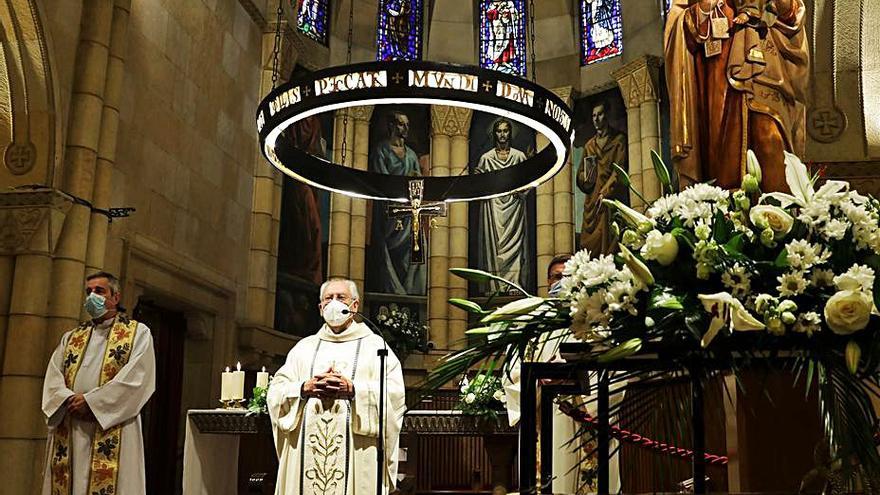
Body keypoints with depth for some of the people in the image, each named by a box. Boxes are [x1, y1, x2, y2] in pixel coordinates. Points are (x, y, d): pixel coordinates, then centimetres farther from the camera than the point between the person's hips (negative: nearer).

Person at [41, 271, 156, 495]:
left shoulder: (138, 333, 6)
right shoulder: (70, 338, 21)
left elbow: (136, 378, -8)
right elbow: (53, 378, 10)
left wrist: (90, 401, -13)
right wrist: (70, 401, -11)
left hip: (111, 432, -5)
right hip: (67, 433, 5)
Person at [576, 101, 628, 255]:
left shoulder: (619, 139, 6)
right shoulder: (589, 144, 21)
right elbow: (580, 173, 18)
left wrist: (605, 192, -12)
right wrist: (585, 178, -5)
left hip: (611, 199, -4)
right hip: (591, 202, 4)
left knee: (608, 243, -11)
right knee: (589, 245, -3)